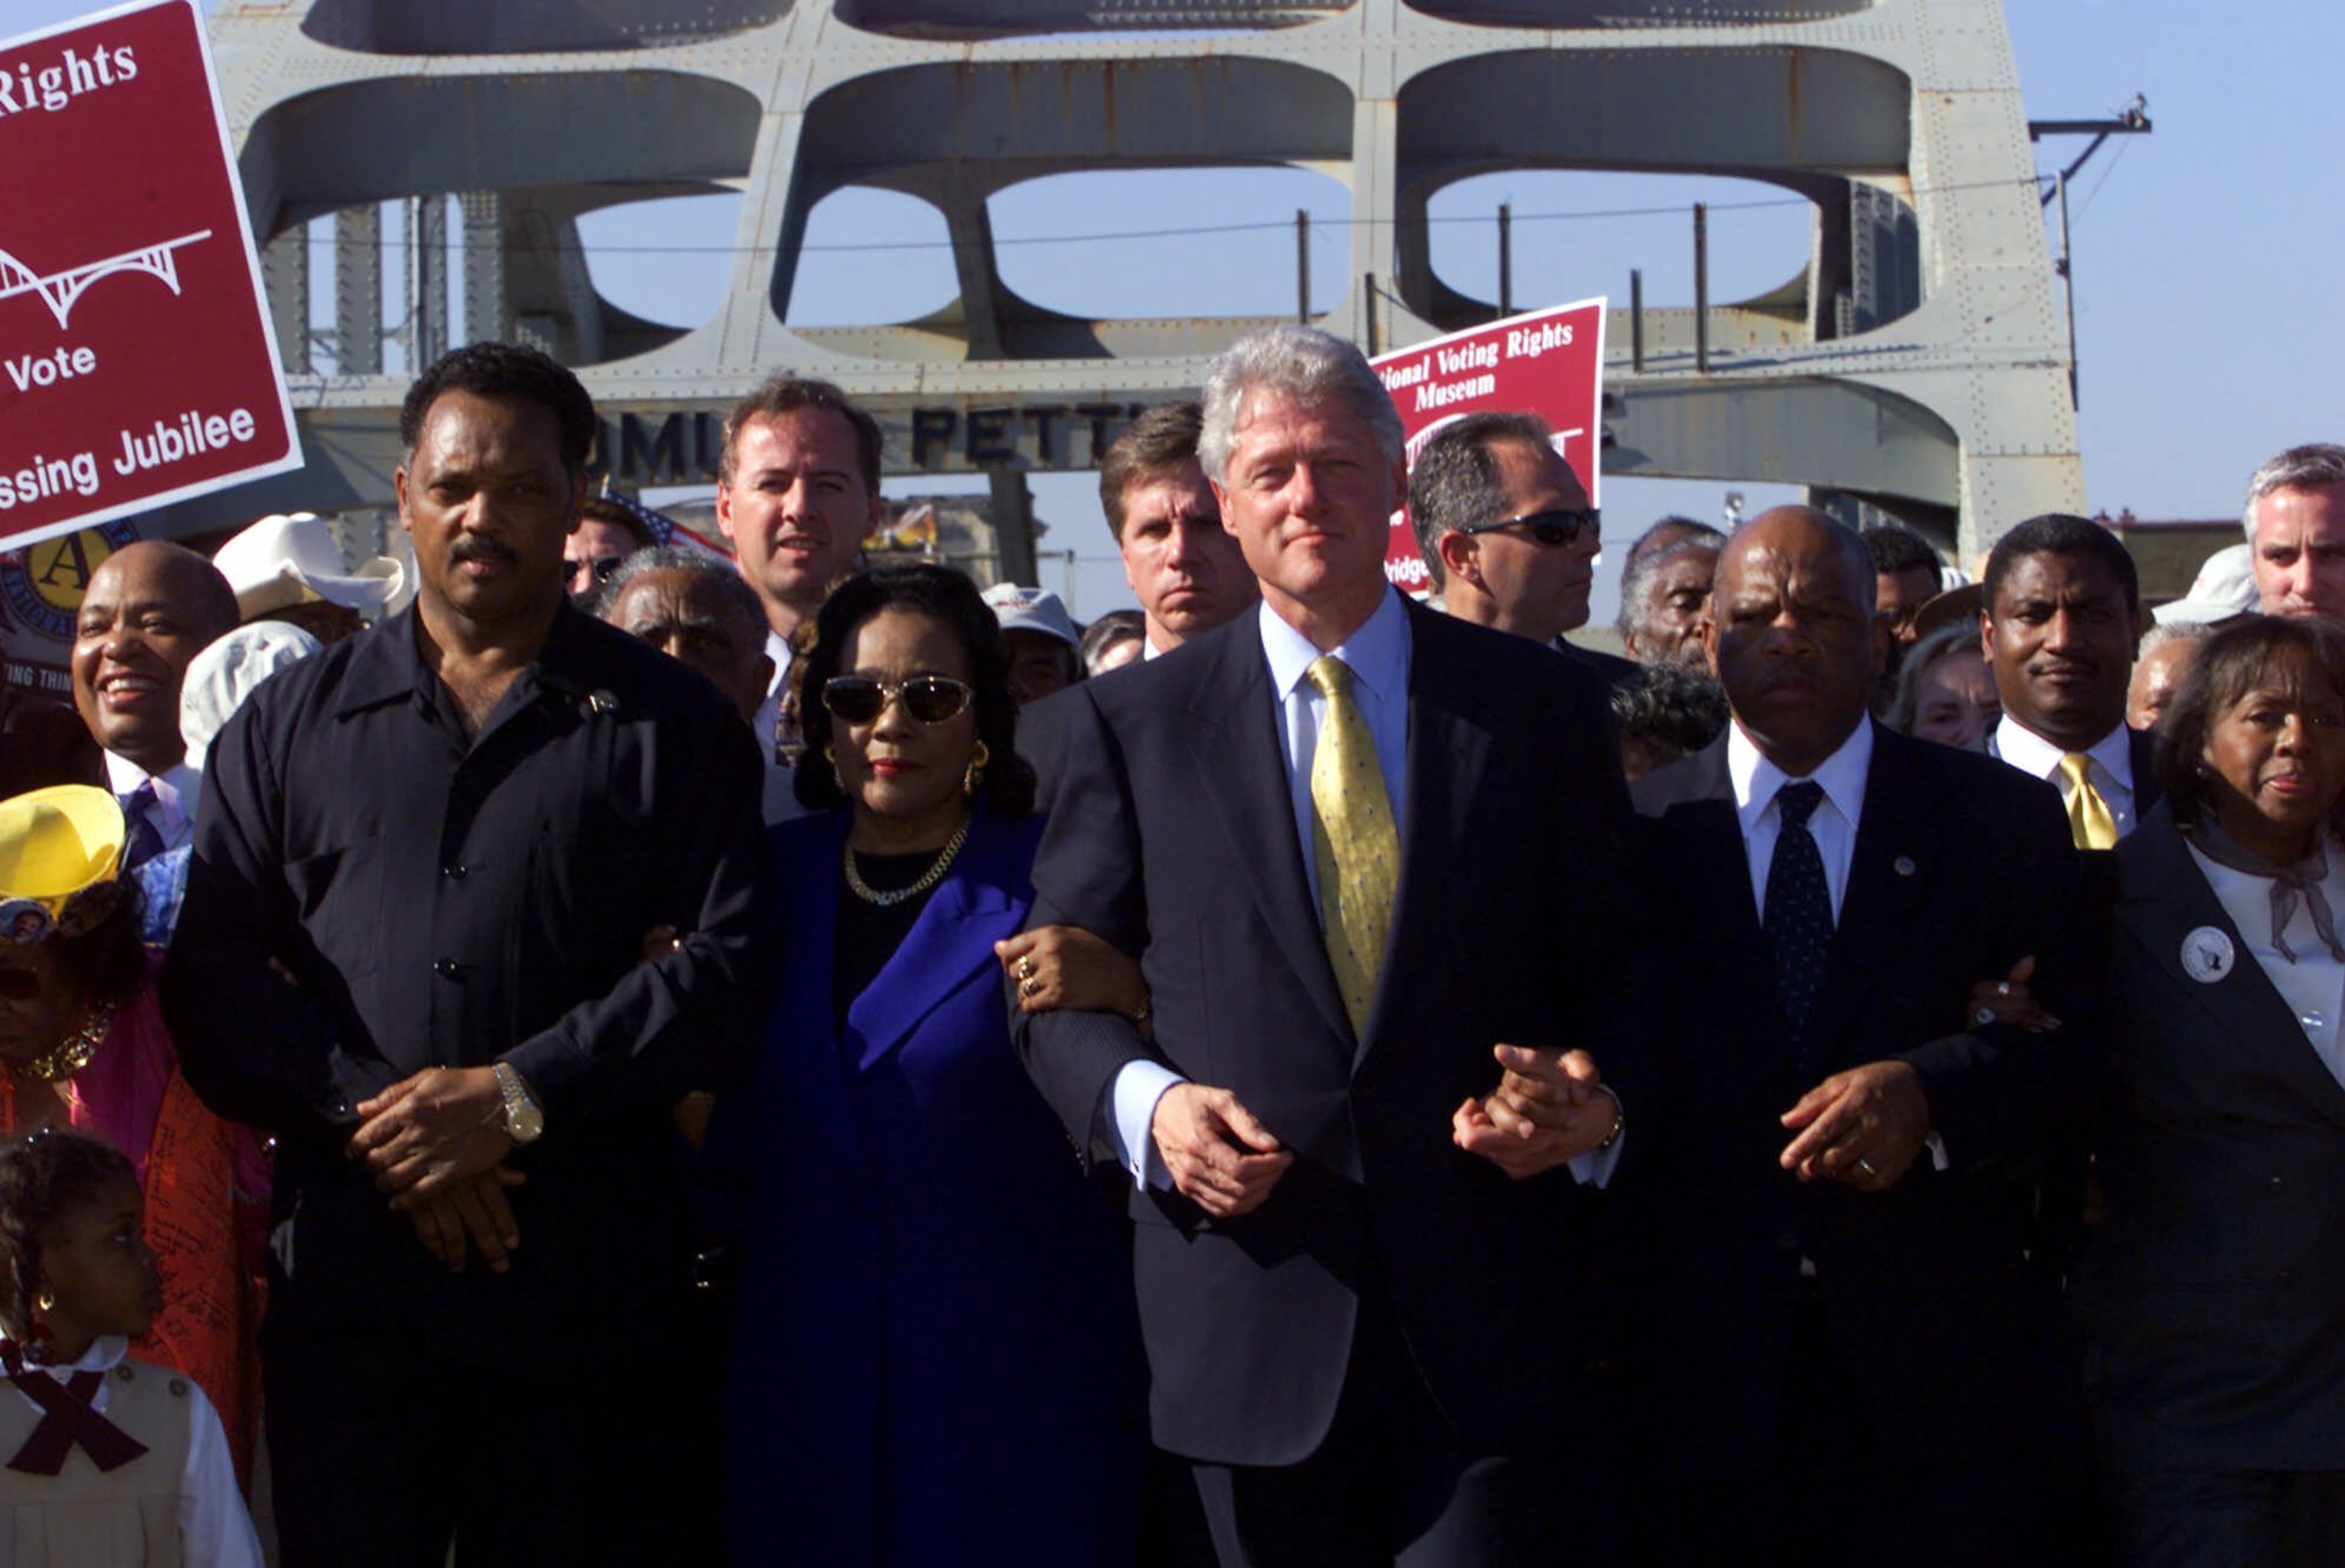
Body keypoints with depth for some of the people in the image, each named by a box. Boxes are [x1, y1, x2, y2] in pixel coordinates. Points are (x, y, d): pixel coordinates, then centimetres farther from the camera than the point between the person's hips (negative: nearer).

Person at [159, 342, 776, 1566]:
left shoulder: (666, 723, 8)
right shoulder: (291, 722, 14)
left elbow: (727, 961, -3)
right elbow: (213, 969, 5)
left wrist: (520, 1094, -12)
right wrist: (374, 1117, -10)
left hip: (585, 1293, -1)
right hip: (345, 1286, 2)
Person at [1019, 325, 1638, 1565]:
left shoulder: (1540, 705, 8)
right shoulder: (1134, 721, 8)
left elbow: (1614, 970, 9)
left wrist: (1594, 1106, -11)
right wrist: (1144, 1103, -11)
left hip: (1491, 1325, 0)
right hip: (1250, 1323, 1)